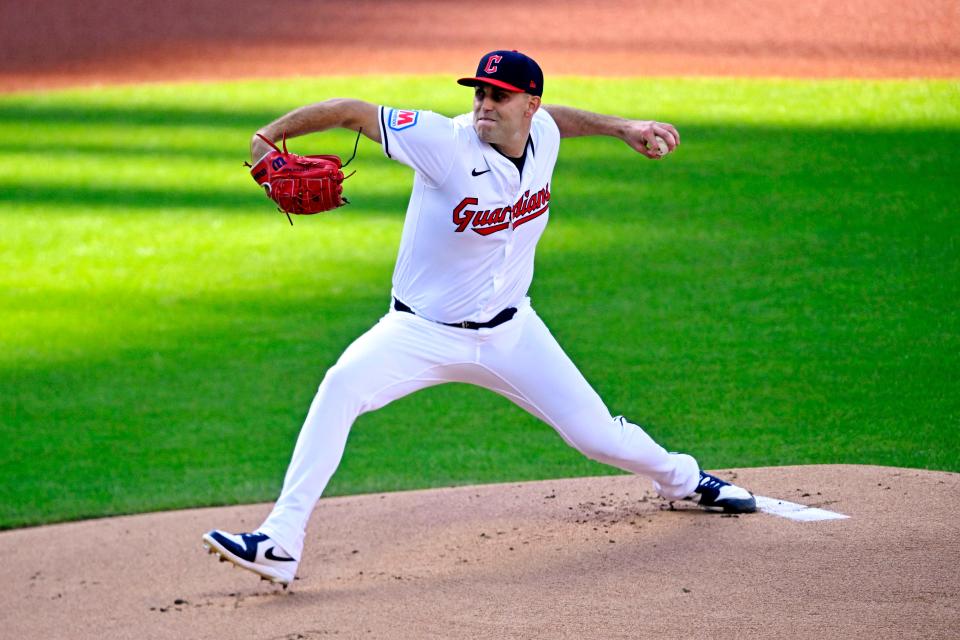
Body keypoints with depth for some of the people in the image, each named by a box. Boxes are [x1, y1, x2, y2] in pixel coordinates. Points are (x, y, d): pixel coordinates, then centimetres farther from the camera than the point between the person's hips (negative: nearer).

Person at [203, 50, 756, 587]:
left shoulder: (543, 134, -8)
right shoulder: (445, 142, -23)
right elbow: (351, 112, -23)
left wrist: (622, 127, 14)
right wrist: (268, 136, -33)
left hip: (510, 334, 4)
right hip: (422, 334, -4)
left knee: (596, 433, 5)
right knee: (343, 384, -31)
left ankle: (682, 478, 40)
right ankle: (280, 542, -32)